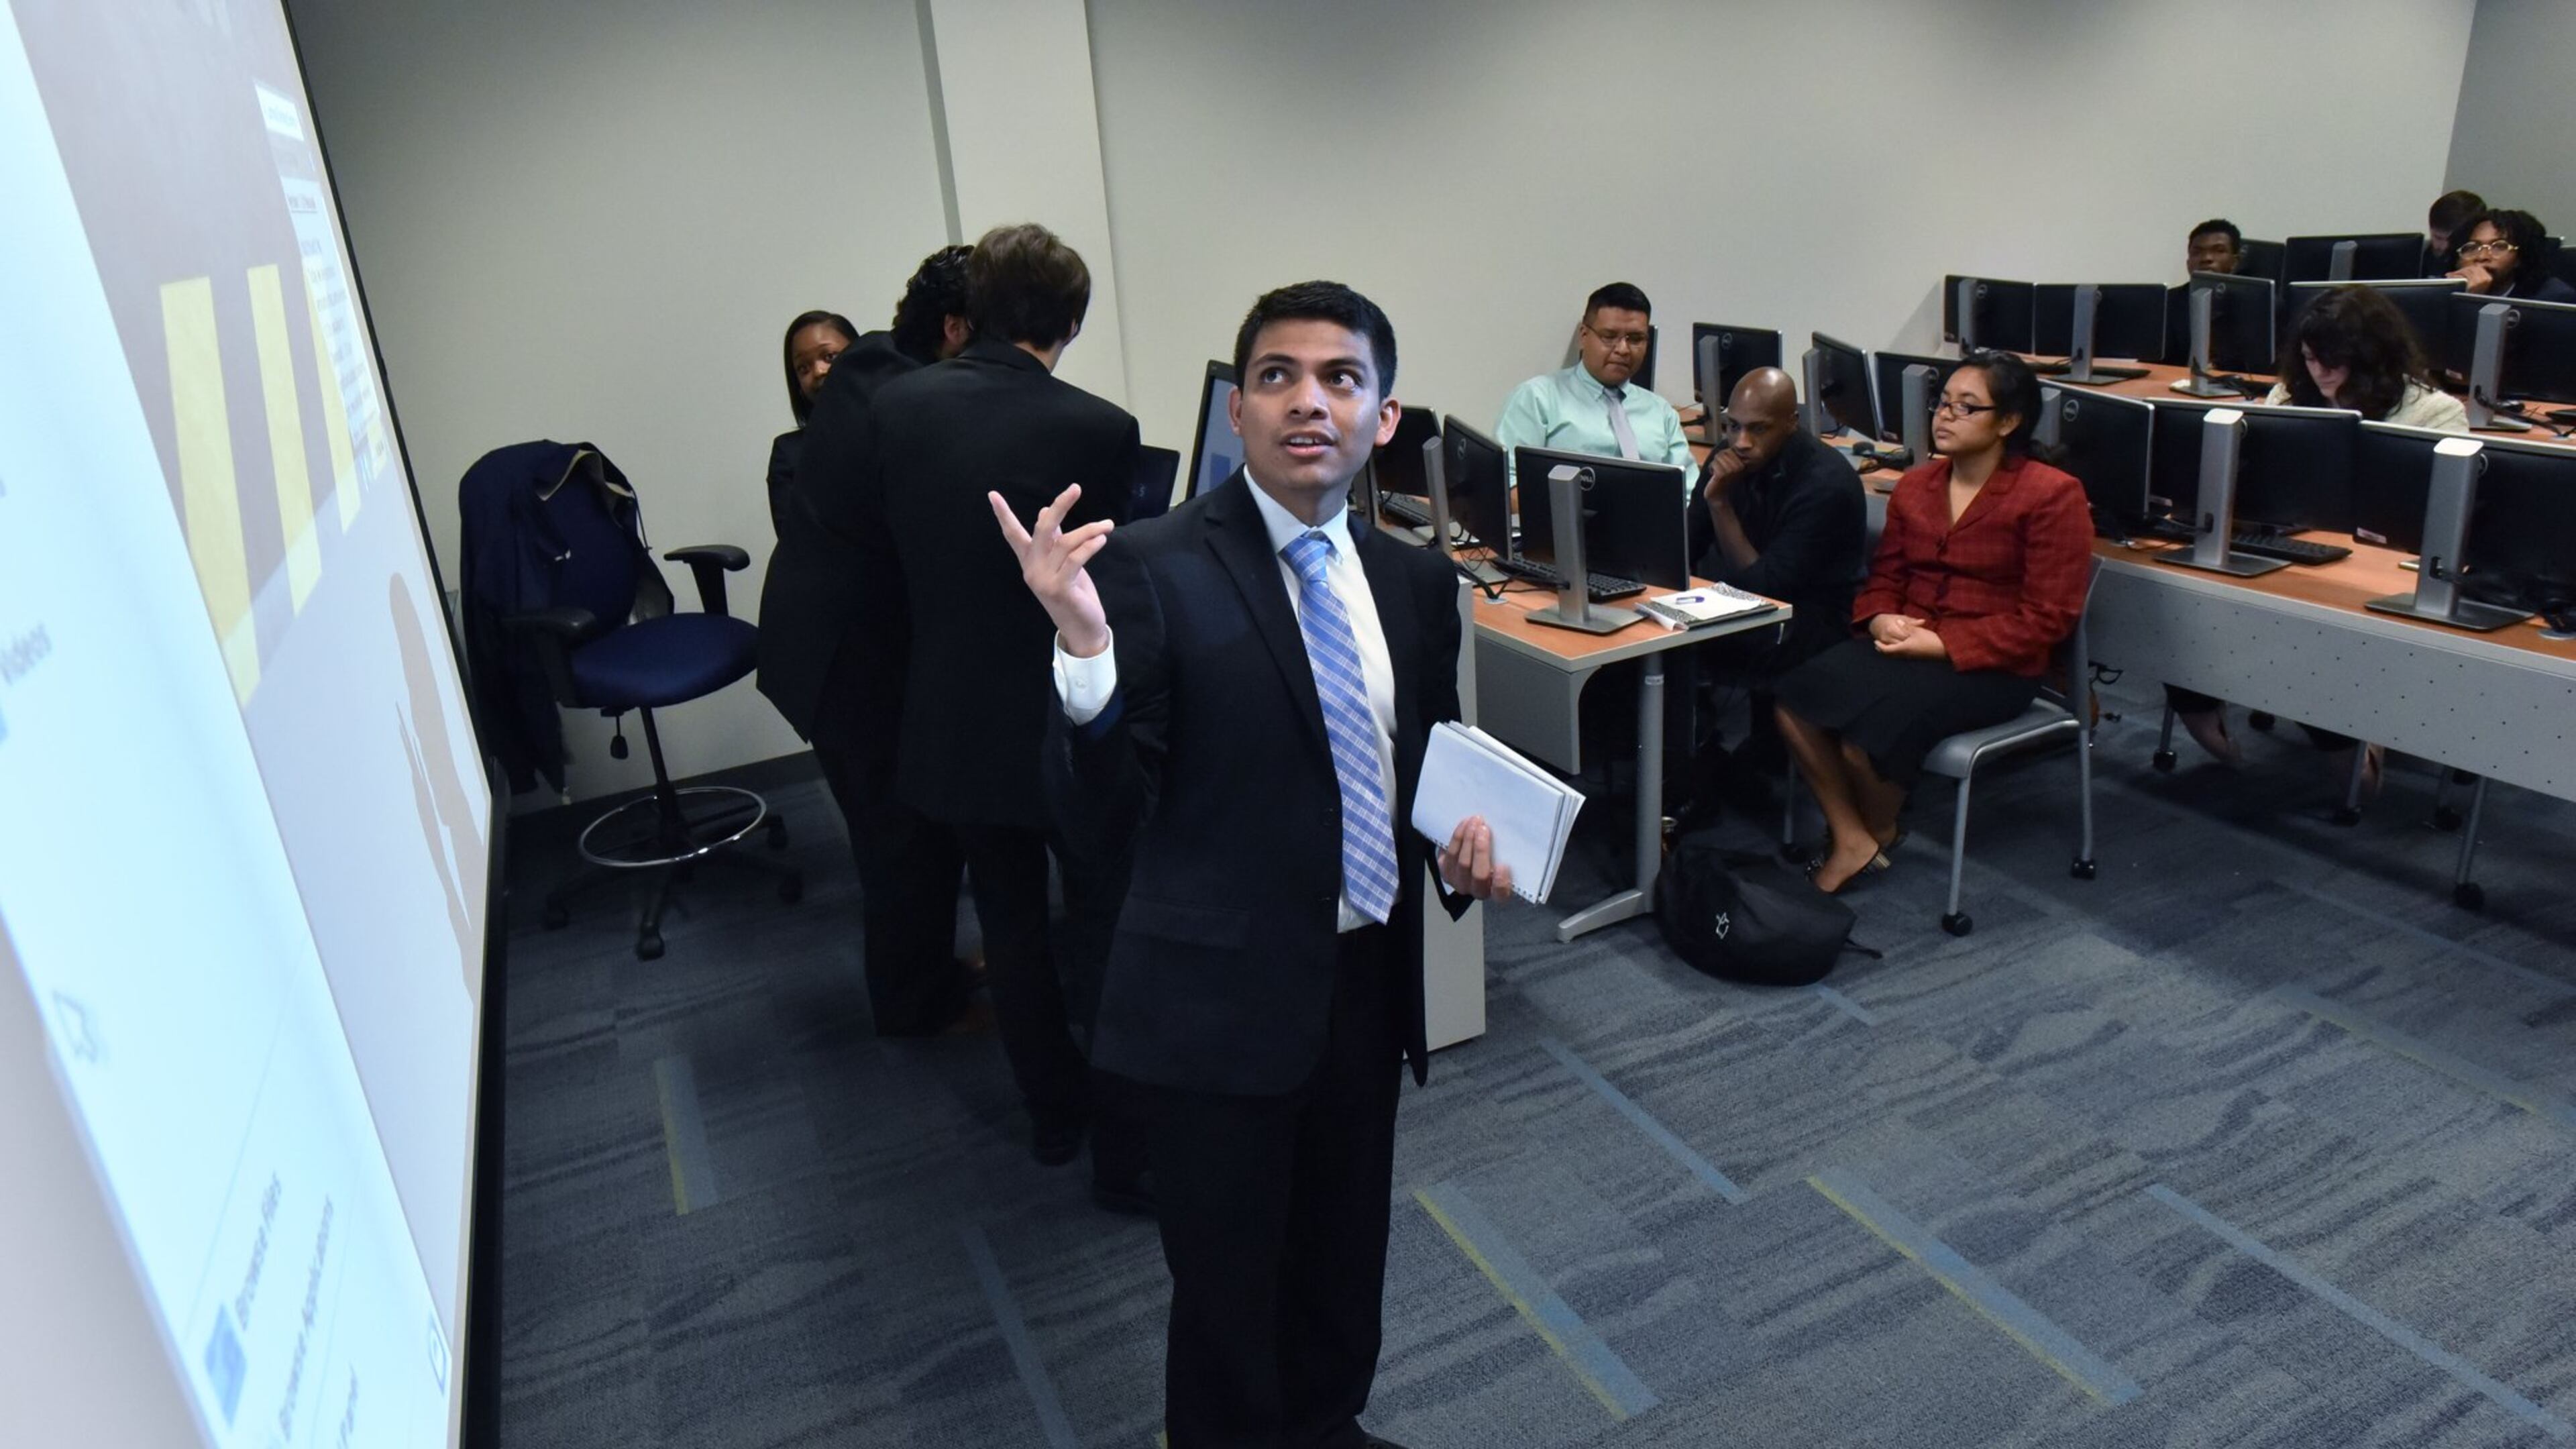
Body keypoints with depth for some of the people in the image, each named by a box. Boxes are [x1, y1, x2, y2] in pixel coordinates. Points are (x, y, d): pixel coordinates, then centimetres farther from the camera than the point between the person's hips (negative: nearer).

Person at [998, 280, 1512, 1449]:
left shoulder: (1414, 581, 2)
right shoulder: (1153, 568, -16)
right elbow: (1098, 821, -19)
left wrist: (1468, 834, -5)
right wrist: (1085, 648, -35)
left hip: (1369, 978, 6)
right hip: (1222, 997, -5)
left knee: (1345, 1266, 25)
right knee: (1228, 1289, 14)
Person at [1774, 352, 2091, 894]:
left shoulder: (2052, 496, -6)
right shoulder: (1915, 485, 13)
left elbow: (2046, 618, -10)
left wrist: (1942, 644, -18)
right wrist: (1880, 619, -7)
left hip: (1989, 668, -6)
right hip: (1904, 646, 6)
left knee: (1869, 723, -28)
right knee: (1793, 696, -21)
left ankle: (1879, 832, 5)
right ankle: (1850, 839, -9)